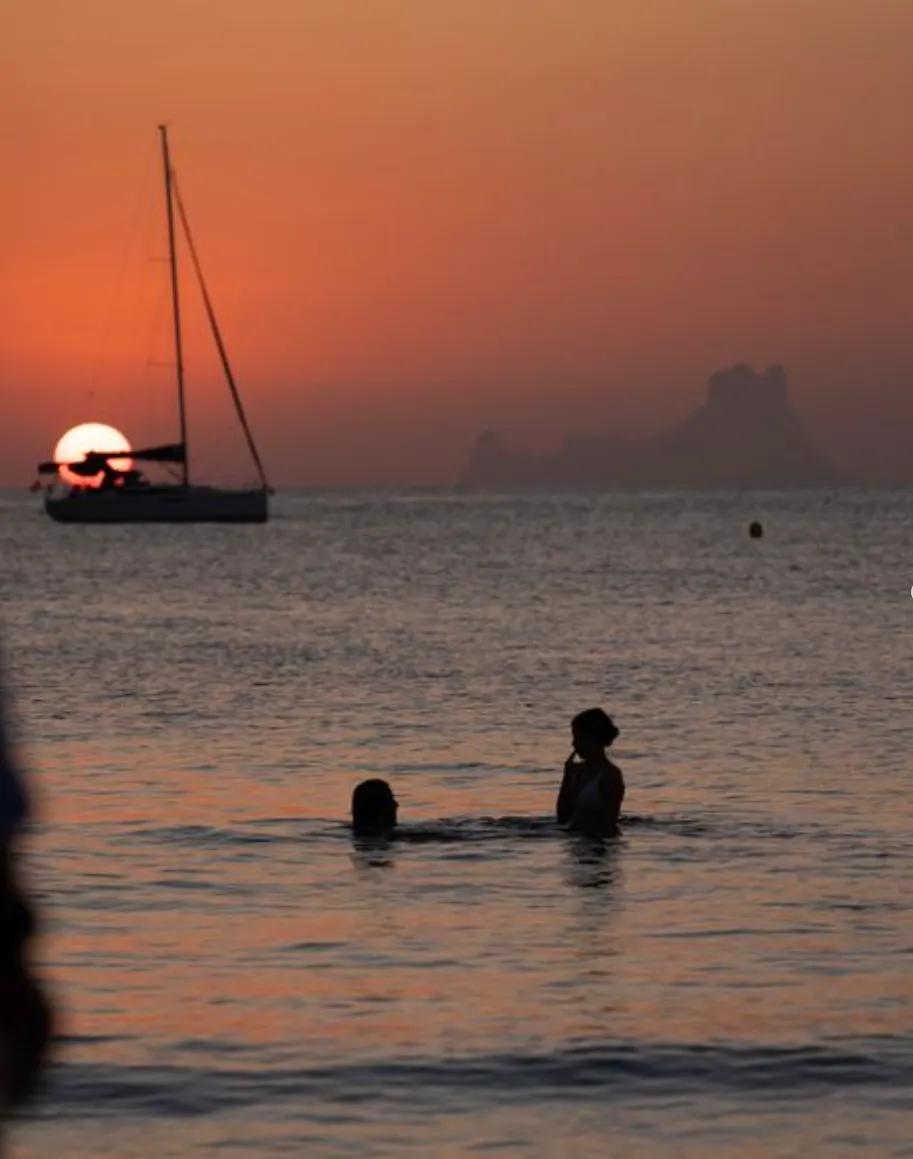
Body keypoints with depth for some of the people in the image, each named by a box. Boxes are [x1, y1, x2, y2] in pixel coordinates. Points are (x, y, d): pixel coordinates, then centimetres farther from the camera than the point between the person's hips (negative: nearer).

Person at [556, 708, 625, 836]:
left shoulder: (611, 774, -10)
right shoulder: (577, 770, 12)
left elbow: (609, 824, -13)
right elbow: (562, 817, 10)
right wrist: (567, 777, 3)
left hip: (599, 840, -8)